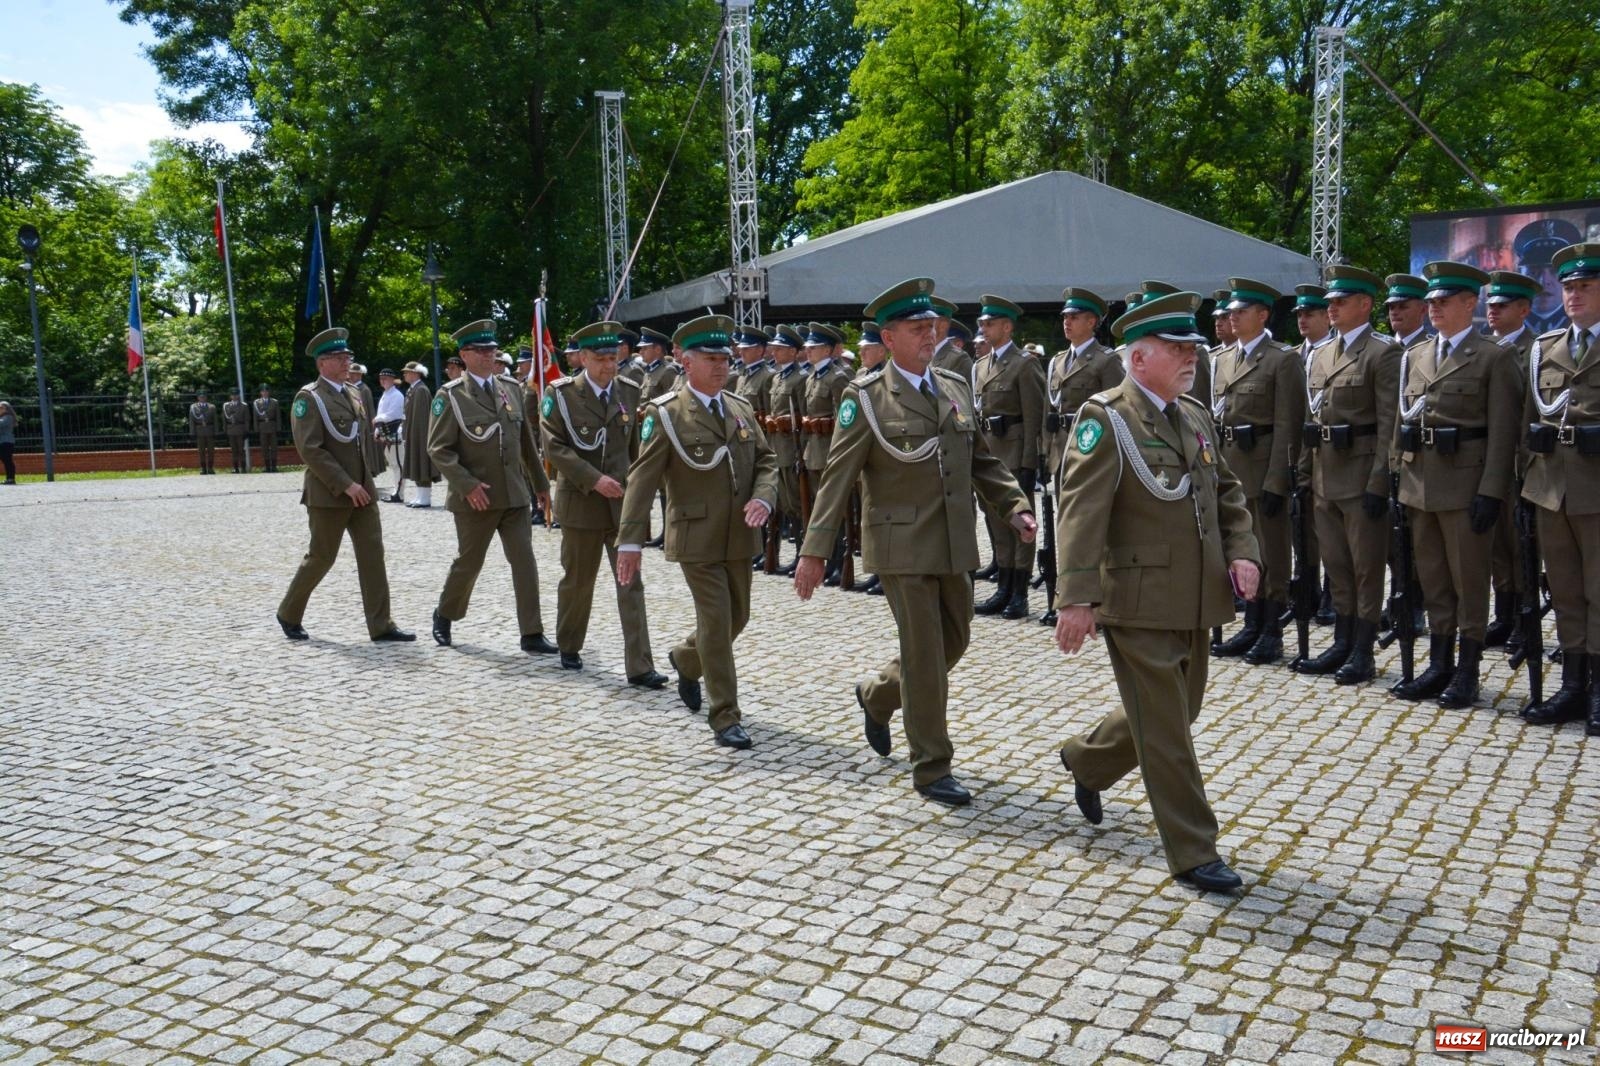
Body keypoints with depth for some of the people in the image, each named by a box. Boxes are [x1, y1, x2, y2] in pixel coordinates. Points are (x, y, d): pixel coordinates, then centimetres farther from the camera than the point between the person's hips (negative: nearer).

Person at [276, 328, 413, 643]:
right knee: (321, 557, 2)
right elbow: (310, 450, -17)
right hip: (328, 493, -7)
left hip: (362, 490, 7)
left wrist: (364, 481, 15)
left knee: (372, 553, 0)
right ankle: (289, 614, 23)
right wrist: (346, 484, -20)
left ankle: (380, 625, 1)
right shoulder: (308, 398, -10)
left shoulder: (353, 394, 13)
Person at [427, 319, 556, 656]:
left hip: (515, 493, 4)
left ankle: (532, 635, 0)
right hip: (475, 498, -4)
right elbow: (439, 449, -8)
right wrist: (468, 485, -18)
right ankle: (444, 615, 35)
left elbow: (527, 441, 15)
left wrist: (541, 483, 15)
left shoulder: (512, 388, 10)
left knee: (524, 561, -3)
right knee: (468, 562, 9)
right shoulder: (450, 395, -5)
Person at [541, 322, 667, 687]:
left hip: (622, 501, 2)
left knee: (631, 584, -4)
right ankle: (569, 646, 35)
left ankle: (639, 667, -5)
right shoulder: (561, 394, -6)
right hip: (581, 502, -2)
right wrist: (594, 479, -19)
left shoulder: (629, 391, 4)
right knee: (577, 581, 13)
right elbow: (554, 446, -12)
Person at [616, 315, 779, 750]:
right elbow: (642, 478, -12)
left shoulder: (741, 409, 9)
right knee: (716, 622, -5)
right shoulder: (665, 414, -9)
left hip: (739, 536, 6)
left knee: (737, 616, 16)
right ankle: (725, 718, 6)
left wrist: (763, 498, -10)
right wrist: (630, 540, -18)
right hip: (697, 537, -6)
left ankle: (685, 660, 46)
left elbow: (766, 460, 12)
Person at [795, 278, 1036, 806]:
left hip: (954, 543, 6)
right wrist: (815, 550, -14)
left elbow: (982, 460, 14)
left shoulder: (956, 387, 9)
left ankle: (877, 695, 41)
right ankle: (932, 769, 13)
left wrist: (1016, 507, 0)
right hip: (903, 544, -6)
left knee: (954, 641, 15)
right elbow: (837, 477, -10)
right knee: (924, 655, -1)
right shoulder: (866, 396, -8)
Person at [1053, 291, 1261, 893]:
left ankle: (1086, 760, 44)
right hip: (1139, 601, -8)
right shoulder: (1104, 418, -13)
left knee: (1178, 709, 21)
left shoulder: (1195, 415, 12)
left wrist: (1242, 551, 1)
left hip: (1196, 598, 8)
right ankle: (1193, 854, 13)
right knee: (1166, 730, 1)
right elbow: (1081, 512, -19)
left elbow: (1226, 492, 19)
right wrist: (1078, 598, -25)